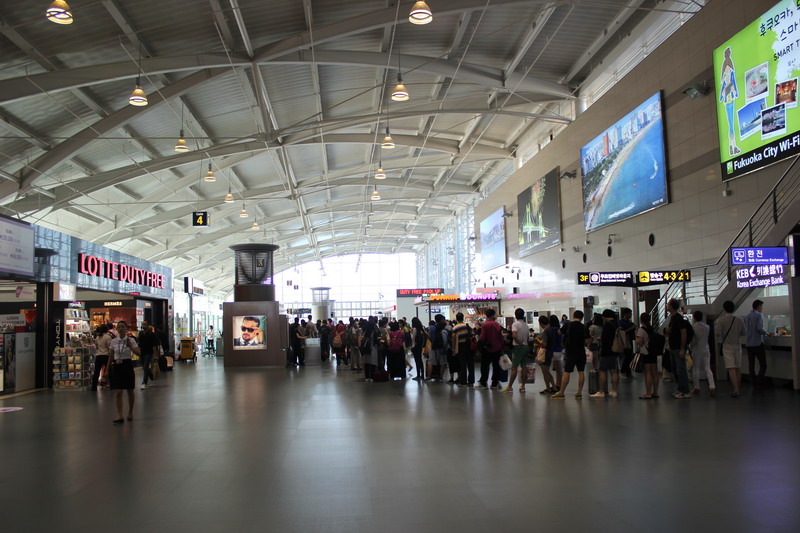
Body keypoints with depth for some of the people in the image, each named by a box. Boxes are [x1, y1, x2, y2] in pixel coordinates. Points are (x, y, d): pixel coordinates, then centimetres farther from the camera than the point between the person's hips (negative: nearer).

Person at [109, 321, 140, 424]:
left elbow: (138, 353, -10)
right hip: (116, 366, 2)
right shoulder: (113, 341, 4)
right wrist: (107, 369, 8)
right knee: (118, 392, -7)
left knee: (130, 391, 10)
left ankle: (130, 412, 27)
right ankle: (119, 416, -8)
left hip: (127, 365, -1)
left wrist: (130, 346, -24)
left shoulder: (131, 340, -3)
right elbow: (111, 356, 10)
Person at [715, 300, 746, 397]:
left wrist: (720, 341, 4)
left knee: (731, 368, -8)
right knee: (738, 368, 13)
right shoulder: (739, 320, 1)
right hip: (737, 345, 4)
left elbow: (718, 333, -15)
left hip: (727, 346, -4)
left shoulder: (720, 320, -10)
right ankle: (739, 389, 21)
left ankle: (736, 390, -17)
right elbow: (744, 332, 10)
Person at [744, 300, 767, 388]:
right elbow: (759, 328, -19)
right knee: (763, 364, -1)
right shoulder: (759, 315, -8)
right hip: (757, 343, -7)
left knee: (751, 365, 9)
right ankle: (760, 383, -8)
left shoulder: (747, 316, 12)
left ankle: (753, 384, 11)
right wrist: (765, 333, -1)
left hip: (748, 343, 7)